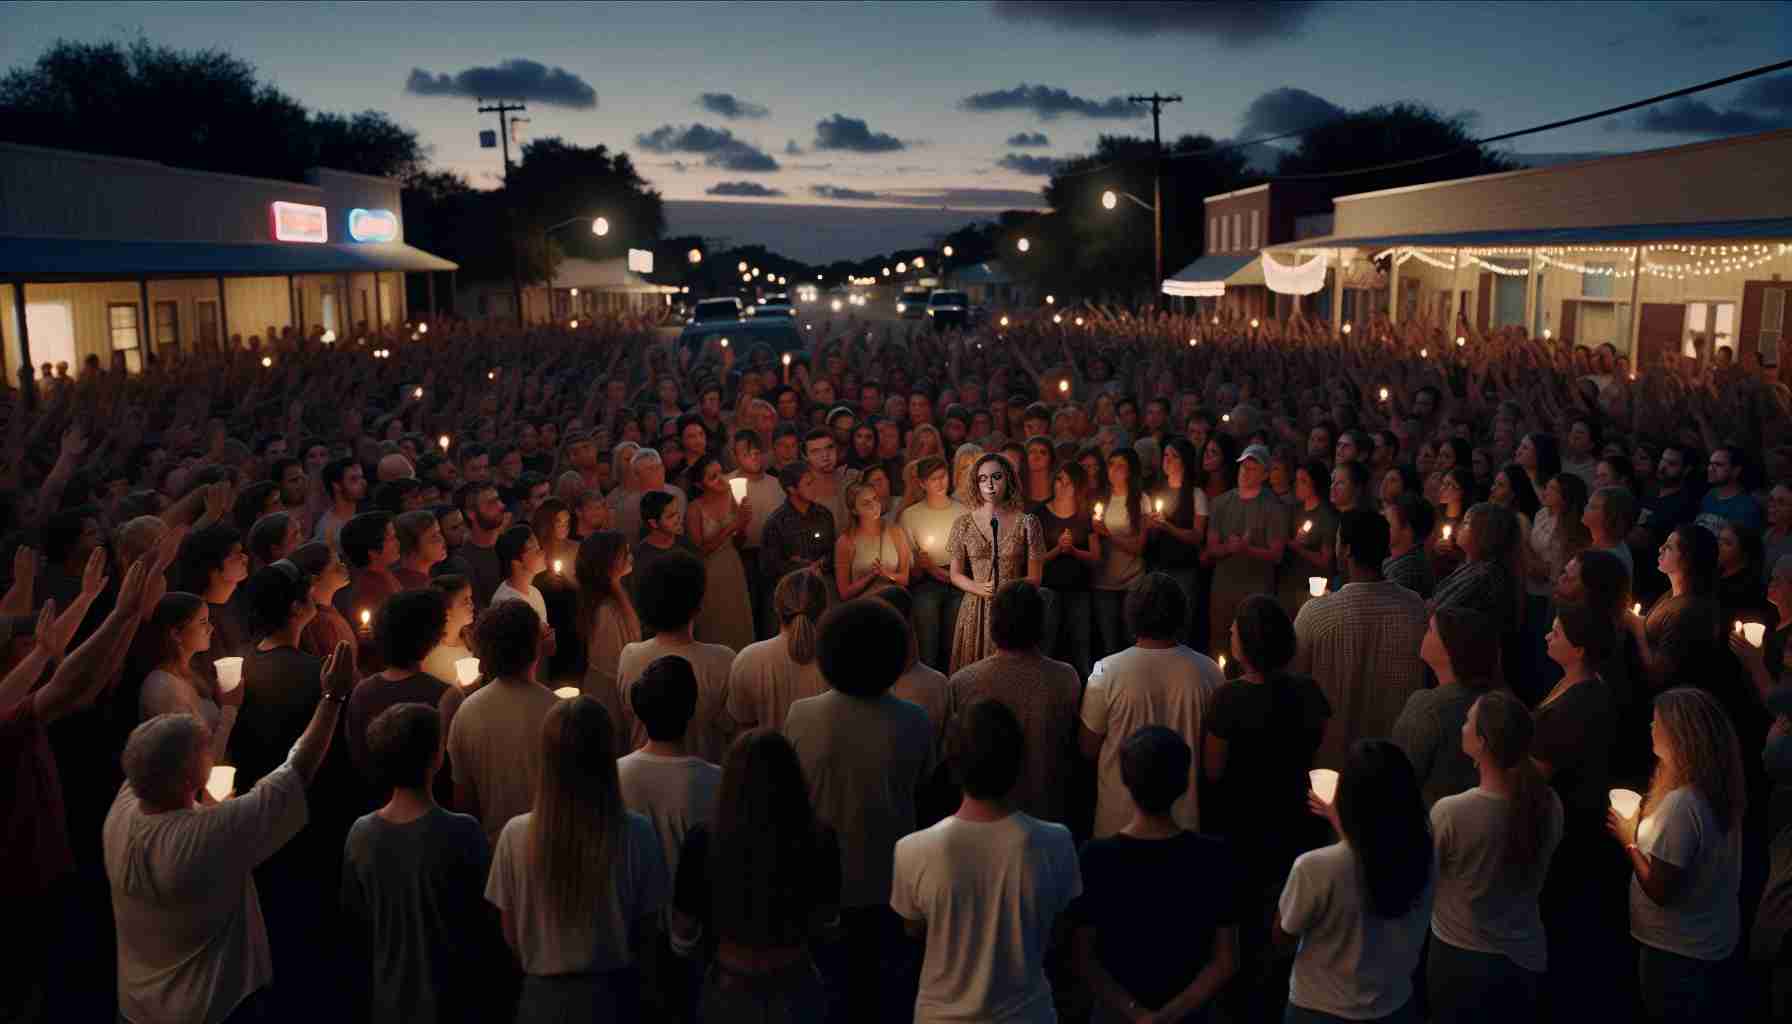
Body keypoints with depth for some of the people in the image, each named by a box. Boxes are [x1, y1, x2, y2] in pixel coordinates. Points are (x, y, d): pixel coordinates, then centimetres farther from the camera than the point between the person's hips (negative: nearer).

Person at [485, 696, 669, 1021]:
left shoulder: (516, 834, -16)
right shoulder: (637, 833, -19)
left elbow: (511, 936, -4)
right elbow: (647, 930, -7)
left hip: (543, 995, 0)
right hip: (613, 994, 0)